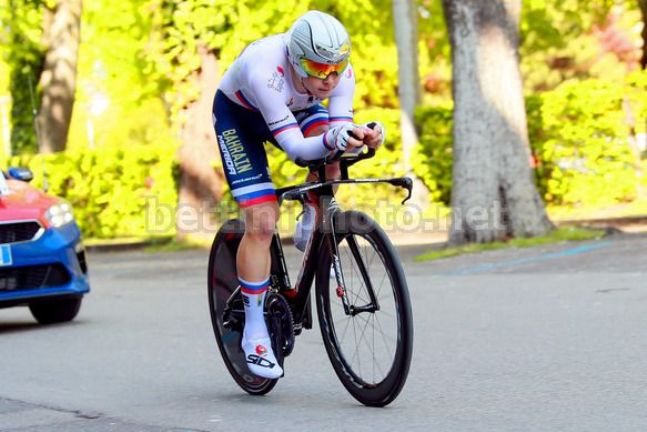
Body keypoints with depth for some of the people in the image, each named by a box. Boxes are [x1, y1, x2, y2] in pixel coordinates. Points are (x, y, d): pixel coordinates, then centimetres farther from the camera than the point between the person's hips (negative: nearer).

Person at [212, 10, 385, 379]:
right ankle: (254, 332, -5)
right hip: (238, 114, -4)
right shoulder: (265, 70, -41)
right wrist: (332, 140, -61)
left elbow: (338, 136, -27)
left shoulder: (340, 71, -27)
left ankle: (311, 226, -2)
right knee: (262, 222, -16)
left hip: (295, 107, 4)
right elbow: (295, 147, -42)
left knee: (332, 155, -30)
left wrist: (362, 135, -49)